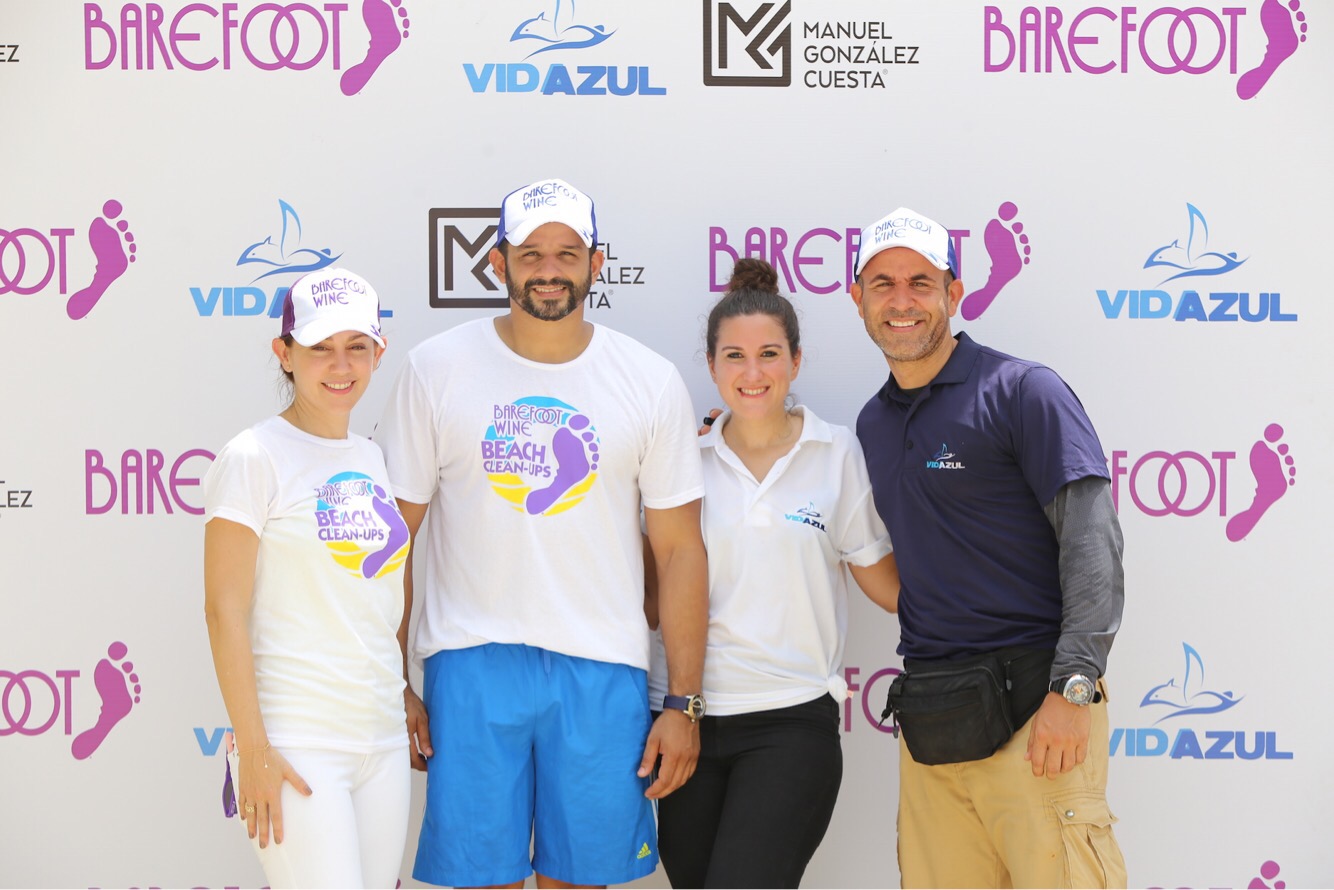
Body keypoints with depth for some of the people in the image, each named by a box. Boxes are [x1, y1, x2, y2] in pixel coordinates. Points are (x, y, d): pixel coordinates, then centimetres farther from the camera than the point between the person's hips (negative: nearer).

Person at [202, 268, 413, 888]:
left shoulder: (371, 459, 13)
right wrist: (252, 749, -14)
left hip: (383, 739, 7)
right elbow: (225, 610, -11)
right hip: (298, 744, -7)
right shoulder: (254, 458, -7)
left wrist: (407, 704, 15)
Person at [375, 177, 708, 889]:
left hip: (602, 670, 1)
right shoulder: (436, 369, 2)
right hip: (471, 664, -1)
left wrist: (685, 703, 0)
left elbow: (680, 549, 5)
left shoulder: (651, 381, 4)